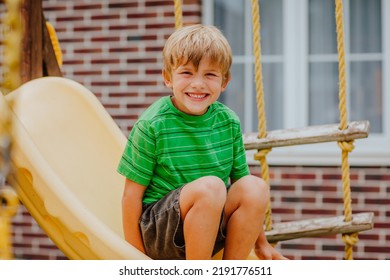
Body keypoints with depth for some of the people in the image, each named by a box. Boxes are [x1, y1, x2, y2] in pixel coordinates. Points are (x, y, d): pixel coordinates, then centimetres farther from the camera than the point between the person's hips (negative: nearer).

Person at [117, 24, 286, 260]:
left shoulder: (229, 122, 3)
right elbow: (132, 194, -8)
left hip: (208, 233, 5)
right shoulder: (152, 125, -11)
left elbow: (239, 178, 13)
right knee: (210, 186, -31)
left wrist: (260, 243, 15)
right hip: (157, 228, -5)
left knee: (255, 186, -20)